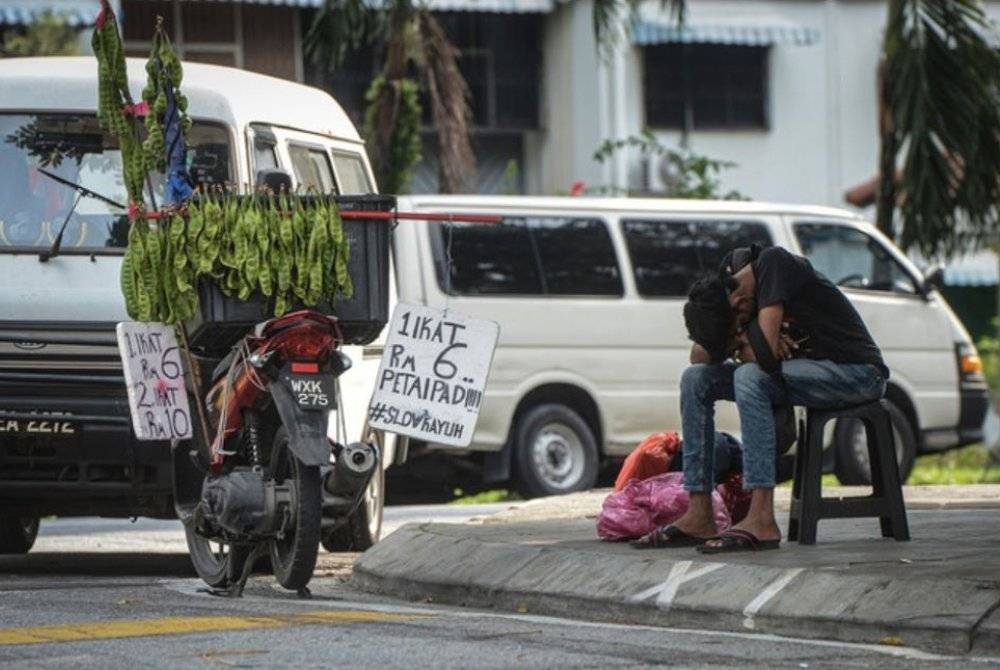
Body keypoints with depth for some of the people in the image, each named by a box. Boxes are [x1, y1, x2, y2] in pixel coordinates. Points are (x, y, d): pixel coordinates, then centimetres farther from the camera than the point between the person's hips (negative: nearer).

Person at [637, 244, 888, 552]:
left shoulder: (772, 263, -21)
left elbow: (765, 353, -27)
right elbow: (699, 356, 5)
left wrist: (738, 346, -5)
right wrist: (742, 341, -13)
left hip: (856, 372, -9)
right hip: (810, 372, 9)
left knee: (749, 376, -31)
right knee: (695, 378, 1)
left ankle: (762, 521, -36)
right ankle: (699, 516, -6)